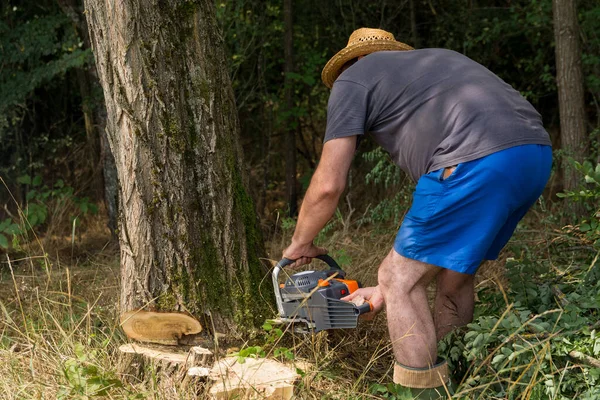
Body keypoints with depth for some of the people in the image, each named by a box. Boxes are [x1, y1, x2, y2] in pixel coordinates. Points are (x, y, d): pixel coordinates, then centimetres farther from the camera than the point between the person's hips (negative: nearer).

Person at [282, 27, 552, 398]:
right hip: (536, 156, 8)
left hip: (478, 162, -8)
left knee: (401, 279, 6)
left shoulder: (352, 79, 17)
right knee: (454, 273, 24)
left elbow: (328, 185, 9)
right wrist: (393, 286, 37)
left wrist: (300, 244, 29)